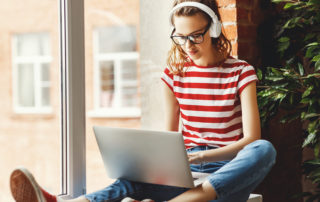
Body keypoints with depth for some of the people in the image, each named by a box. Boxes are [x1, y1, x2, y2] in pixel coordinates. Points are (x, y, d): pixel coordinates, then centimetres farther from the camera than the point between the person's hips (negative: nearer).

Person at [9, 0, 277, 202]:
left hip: (231, 172, -1)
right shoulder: (174, 72, 9)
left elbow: (250, 139, -10)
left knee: (264, 150, -37)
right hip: (186, 171, 2)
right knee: (138, 180, -31)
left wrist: (201, 156, -26)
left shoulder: (241, 72, -1)